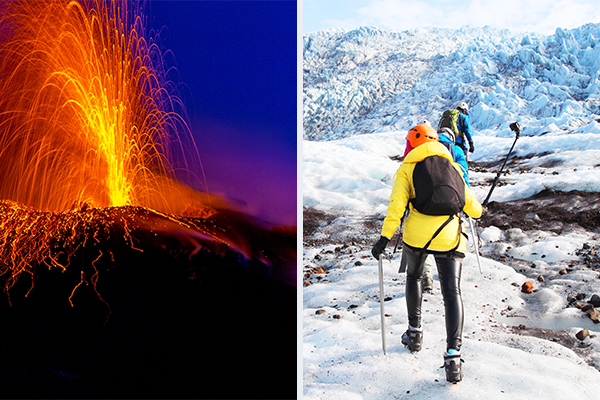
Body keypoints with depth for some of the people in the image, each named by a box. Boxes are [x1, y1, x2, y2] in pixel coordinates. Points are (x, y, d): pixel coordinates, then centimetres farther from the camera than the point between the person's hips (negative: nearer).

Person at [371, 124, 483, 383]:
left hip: (415, 235, -1)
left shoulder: (406, 169, 6)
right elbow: (468, 202, 18)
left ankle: (415, 333, 35)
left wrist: (385, 237, -11)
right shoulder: (451, 167, 14)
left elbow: (397, 205, -8)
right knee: (452, 293, 4)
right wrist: (478, 211, 42)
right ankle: (452, 356, -9)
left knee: (414, 277, 27)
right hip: (448, 237, 1)